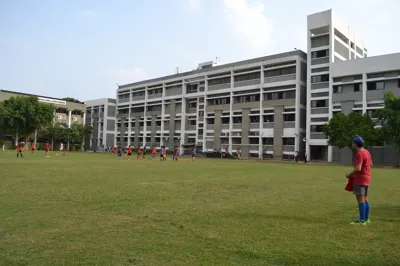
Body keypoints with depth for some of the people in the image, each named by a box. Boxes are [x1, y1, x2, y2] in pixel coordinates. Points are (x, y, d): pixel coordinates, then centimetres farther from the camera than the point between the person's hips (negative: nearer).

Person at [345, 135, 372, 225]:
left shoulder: (359, 154, -19)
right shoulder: (366, 152, 11)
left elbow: (358, 169, -25)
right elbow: (370, 164, 25)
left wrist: (349, 175, -12)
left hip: (360, 179, -10)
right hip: (366, 178, 10)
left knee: (360, 199, -7)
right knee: (365, 199, 15)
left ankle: (362, 220, -6)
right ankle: (366, 218, 22)